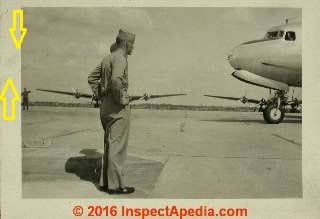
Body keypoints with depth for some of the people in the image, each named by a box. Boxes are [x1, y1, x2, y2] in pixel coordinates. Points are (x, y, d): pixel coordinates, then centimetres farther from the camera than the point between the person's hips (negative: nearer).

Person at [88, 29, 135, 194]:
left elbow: (92, 78, 24)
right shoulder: (120, 57, -13)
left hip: (106, 106, 9)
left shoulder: (107, 58, 15)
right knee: (117, 145, -4)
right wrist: (120, 99, -19)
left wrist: (100, 97, 17)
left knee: (110, 144, 15)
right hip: (118, 107, -9)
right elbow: (116, 80, -32)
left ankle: (105, 181, 20)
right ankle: (116, 185, 3)